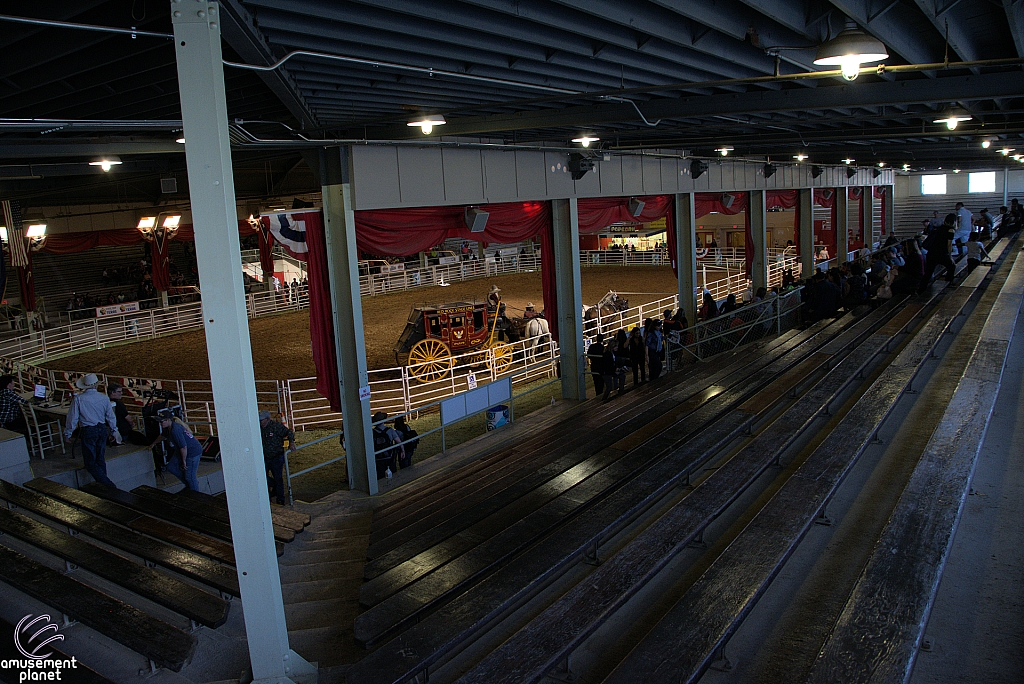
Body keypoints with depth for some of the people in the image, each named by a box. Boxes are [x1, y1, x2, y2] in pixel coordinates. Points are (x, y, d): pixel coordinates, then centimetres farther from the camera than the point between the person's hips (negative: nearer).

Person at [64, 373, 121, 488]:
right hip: (102, 430, 4)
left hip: (88, 432, -4)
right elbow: (110, 416, 9)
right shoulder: (104, 398, 0)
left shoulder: (78, 399, -10)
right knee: (100, 459, 17)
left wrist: (67, 433, 10)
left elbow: (72, 418, -5)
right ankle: (103, 484, 21)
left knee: (91, 463, -1)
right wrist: (115, 431, 23)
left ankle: (110, 486, -13)